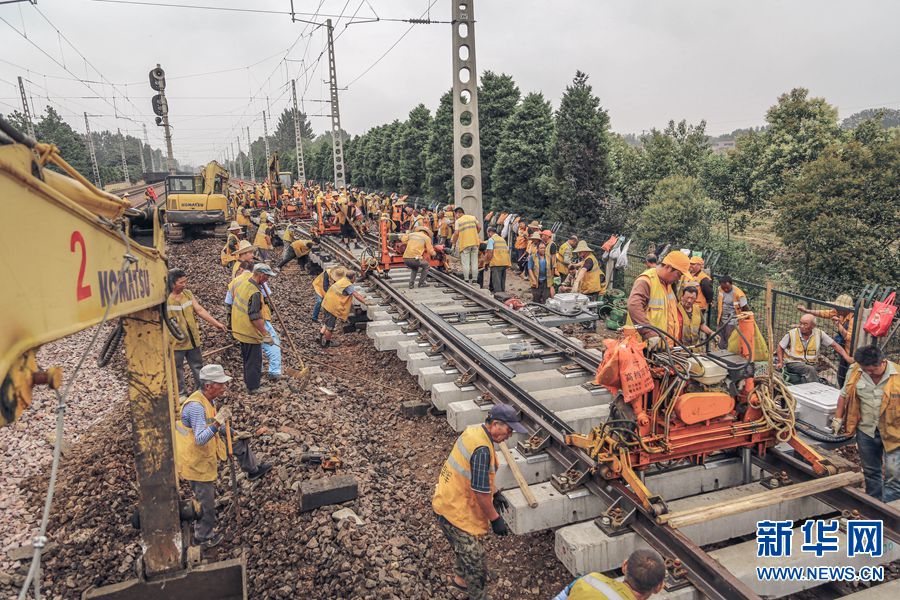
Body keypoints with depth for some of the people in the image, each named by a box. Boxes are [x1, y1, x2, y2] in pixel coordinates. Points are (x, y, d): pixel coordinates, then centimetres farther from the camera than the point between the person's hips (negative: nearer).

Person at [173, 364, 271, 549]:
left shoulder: (208, 399, -3)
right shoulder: (196, 406, -32)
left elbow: (212, 424, 17)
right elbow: (200, 440, -39)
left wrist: (233, 433, 20)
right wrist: (218, 423, -49)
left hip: (205, 451, 9)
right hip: (195, 461, -9)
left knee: (237, 442, 20)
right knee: (205, 500, 6)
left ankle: (253, 470, 42)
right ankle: (204, 537, 25)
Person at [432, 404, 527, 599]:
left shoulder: (473, 430, 0)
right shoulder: (482, 449, -30)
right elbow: (481, 492, -25)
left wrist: (493, 493, 21)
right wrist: (495, 519, -14)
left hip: (447, 500, 10)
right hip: (455, 512, -10)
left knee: (465, 548, 30)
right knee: (475, 560, 3)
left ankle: (460, 579, 51)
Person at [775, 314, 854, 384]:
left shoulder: (819, 334, -1)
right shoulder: (791, 334, -5)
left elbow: (835, 345, 4)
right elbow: (780, 348, 5)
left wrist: (847, 358, -6)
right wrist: (780, 362, -7)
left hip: (810, 364, 2)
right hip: (793, 363, -1)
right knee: (810, 369, -32)